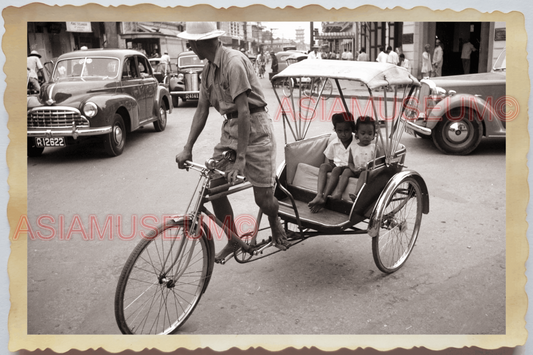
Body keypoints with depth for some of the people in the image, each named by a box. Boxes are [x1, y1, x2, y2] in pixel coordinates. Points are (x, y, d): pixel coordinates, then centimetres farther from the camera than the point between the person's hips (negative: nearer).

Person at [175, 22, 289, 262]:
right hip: (230, 127, 8)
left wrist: (241, 158, -28)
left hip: (254, 127, -8)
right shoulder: (208, 69, 6)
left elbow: (244, 111, -26)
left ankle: (275, 221, 29)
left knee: (263, 198, -7)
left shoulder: (234, 62, -21)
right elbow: (202, 110, 7)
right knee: (215, 188, 1)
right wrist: (187, 148, -1)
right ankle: (233, 240, 19)